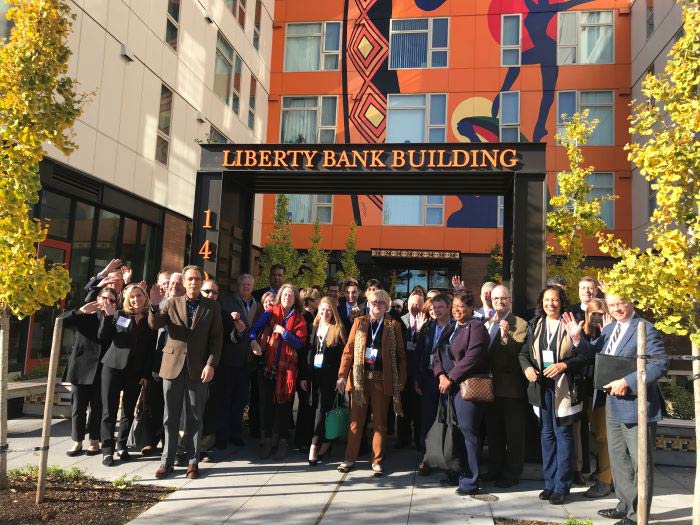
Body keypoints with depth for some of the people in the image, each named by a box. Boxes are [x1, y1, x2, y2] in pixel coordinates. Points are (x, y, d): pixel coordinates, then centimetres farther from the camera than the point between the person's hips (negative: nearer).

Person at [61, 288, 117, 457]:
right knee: (78, 406, 4)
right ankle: (77, 442, 16)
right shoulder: (85, 316, 7)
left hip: (102, 370, 0)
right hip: (81, 368, 0)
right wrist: (80, 311, -16)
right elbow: (62, 319, -6)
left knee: (98, 407, 5)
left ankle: (94, 441, 16)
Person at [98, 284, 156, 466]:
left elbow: (151, 350, 3)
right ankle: (107, 450, 4)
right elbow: (103, 336, -3)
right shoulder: (119, 314, 3)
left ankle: (122, 446, 21)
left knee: (128, 411, 8)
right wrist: (108, 316, -15)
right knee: (109, 410, -2)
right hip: (113, 367, -1)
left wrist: (146, 374, 0)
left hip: (136, 372, 1)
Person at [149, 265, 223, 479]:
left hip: (198, 369, -1)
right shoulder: (171, 303, 5)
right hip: (173, 366, 1)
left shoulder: (212, 306, 3)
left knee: (195, 418, 7)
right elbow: (154, 325, -6)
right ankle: (167, 461, 18)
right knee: (170, 417, 8)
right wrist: (155, 305, -24)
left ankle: (193, 461, 17)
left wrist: (210, 364, -10)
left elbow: (217, 338, 0)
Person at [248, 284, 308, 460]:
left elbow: (300, 343, -5)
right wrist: (253, 341, -26)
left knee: (284, 405, 3)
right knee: (266, 403, 4)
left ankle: (283, 441, 15)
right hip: (267, 366, 0)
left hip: (287, 368, 0)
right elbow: (254, 329, -6)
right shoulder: (270, 313, 4)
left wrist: (284, 332, -14)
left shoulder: (299, 319, 5)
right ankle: (267, 440, 17)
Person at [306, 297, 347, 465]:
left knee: (322, 409, -8)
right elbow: (307, 352, 10)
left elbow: (343, 355, -5)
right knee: (315, 408, 7)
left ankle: (314, 447, -9)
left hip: (329, 375, -4)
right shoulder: (313, 327, 10)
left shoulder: (338, 330, -1)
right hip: (313, 373, 4)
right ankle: (324, 442, 22)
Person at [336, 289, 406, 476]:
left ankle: (377, 461, 16)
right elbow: (348, 350, 3)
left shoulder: (393, 325, 4)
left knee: (379, 421, 7)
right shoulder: (359, 322, 7)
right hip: (359, 376, 1)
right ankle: (350, 458, 17)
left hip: (382, 378, -1)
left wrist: (401, 379, -4)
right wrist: (342, 375, -5)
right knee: (356, 420, 7)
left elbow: (400, 353, 3)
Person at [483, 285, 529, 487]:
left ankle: (512, 473, 15)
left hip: (511, 387, -6)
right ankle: (495, 468, 30)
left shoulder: (520, 324, -8)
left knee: (514, 433, 4)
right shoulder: (487, 324, 13)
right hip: (491, 385, 6)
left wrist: (506, 336, -30)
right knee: (493, 431, 17)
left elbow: (520, 353, -20)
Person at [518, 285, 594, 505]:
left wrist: (564, 365, -20)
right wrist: (527, 368, -5)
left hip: (563, 387, -5)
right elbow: (524, 353, 13)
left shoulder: (570, 325, -5)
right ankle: (549, 483, 20)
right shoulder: (536, 326, 10)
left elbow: (587, 355, -9)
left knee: (563, 433, 1)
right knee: (546, 433, 11)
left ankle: (562, 486, 9)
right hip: (541, 386, 5)